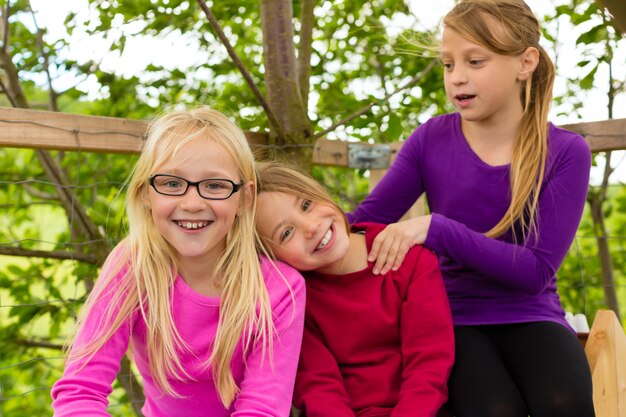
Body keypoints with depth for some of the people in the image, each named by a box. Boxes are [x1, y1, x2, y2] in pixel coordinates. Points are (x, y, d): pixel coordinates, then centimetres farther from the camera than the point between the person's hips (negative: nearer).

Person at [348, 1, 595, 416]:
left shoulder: (565, 152, -8)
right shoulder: (432, 139, -2)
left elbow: (536, 270, -15)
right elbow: (365, 221, -1)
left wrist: (436, 228, -25)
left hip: (530, 317, 0)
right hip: (454, 317, 1)